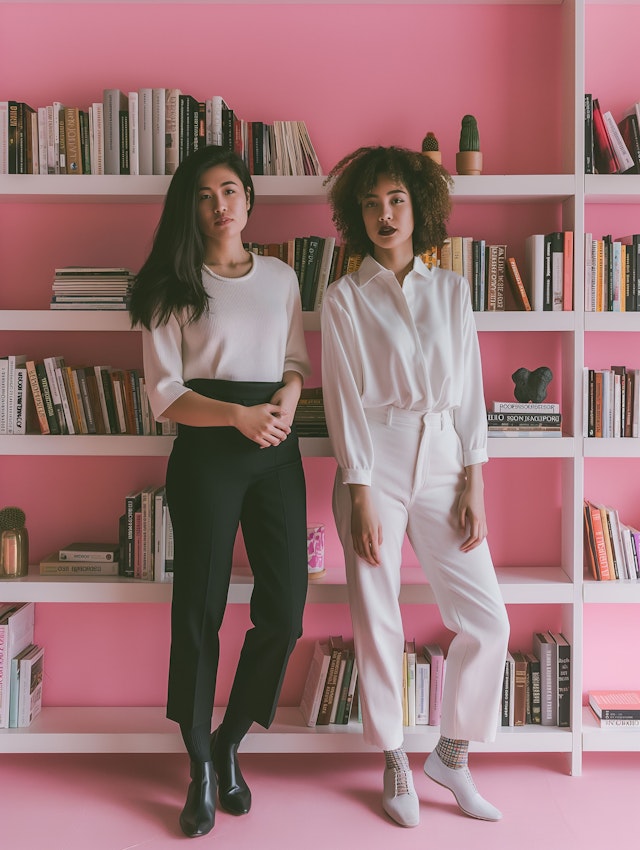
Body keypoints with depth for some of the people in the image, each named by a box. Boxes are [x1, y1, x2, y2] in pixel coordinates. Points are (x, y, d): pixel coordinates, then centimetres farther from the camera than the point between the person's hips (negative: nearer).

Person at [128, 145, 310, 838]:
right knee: (200, 608, 0)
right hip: (205, 450, -3)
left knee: (284, 609, 0)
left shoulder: (281, 278, 14)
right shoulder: (175, 286, 2)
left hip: (277, 449, 4)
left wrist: (286, 398, -5)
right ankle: (201, 770, 18)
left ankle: (229, 745, 23)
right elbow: (164, 393, -4)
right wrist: (240, 415, -19)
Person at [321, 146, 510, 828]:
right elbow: (344, 400, -4)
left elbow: (470, 389, 7)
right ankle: (395, 765, 23)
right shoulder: (344, 297, 1)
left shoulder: (451, 290, 9)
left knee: (487, 622, 1)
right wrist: (361, 497, -10)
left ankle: (452, 754, 22)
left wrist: (473, 485, 0)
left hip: (442, 464, 3)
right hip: (375, 465, -2)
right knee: (377, 624, 3)